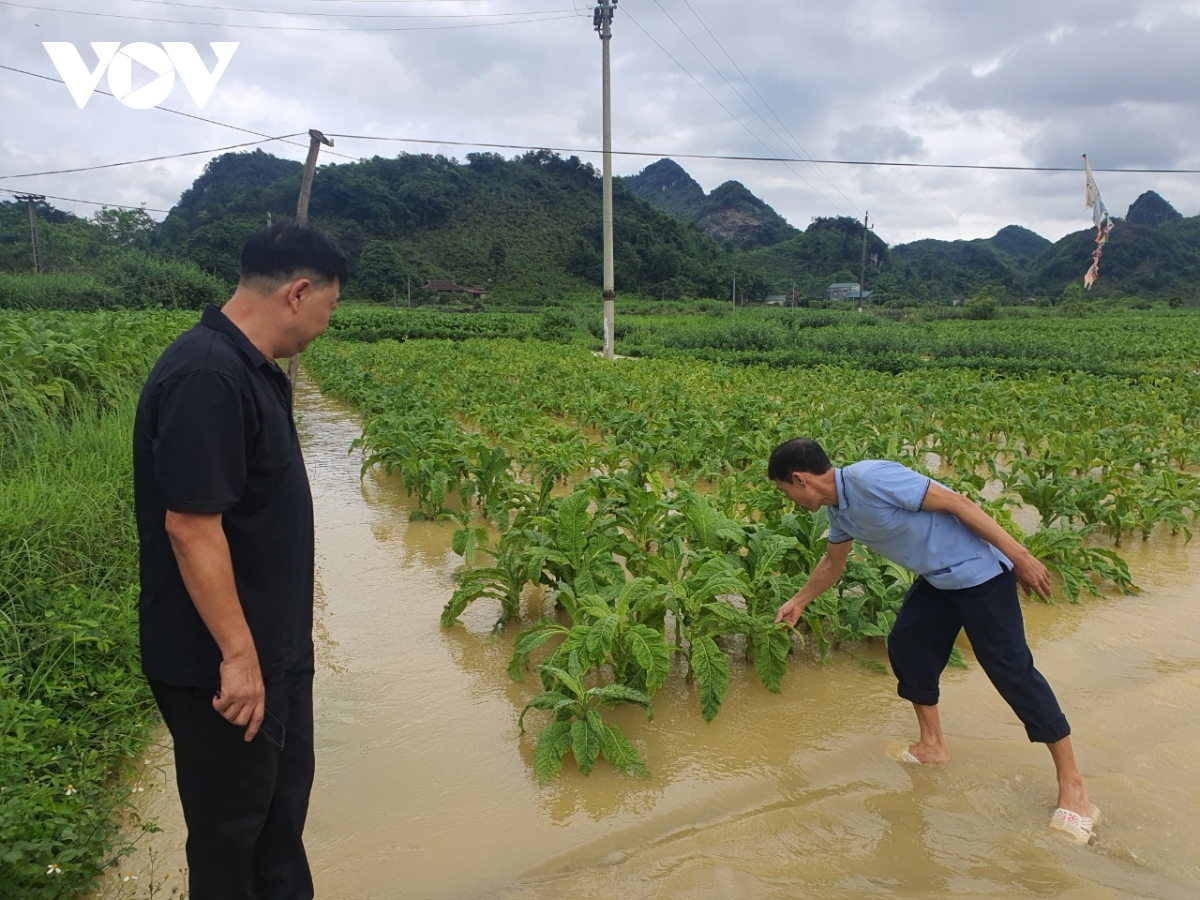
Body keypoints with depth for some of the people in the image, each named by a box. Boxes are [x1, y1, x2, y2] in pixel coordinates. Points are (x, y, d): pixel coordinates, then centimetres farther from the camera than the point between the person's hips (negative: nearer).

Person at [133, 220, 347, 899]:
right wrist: (237, 653, -23)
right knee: (231, 823, 10)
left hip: (275, 644, 9)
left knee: (285, 795, 23)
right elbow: (189, 523, -27)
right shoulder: (205, 377, -25)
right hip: (223, 662, -9)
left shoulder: (251, 368, 6)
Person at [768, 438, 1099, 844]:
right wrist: (798, 603, 34)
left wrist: (1020, 556, -20)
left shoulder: (870, 479, -25)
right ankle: (932, 746, 26)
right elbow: (833, 562, 24)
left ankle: (1072, 786, 5)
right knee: (906, 647, 9)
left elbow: (955, 502, -22)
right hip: (937, 578, 9)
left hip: (977, 571, -9)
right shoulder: (838, 509, 4)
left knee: (1011, 669, -7)